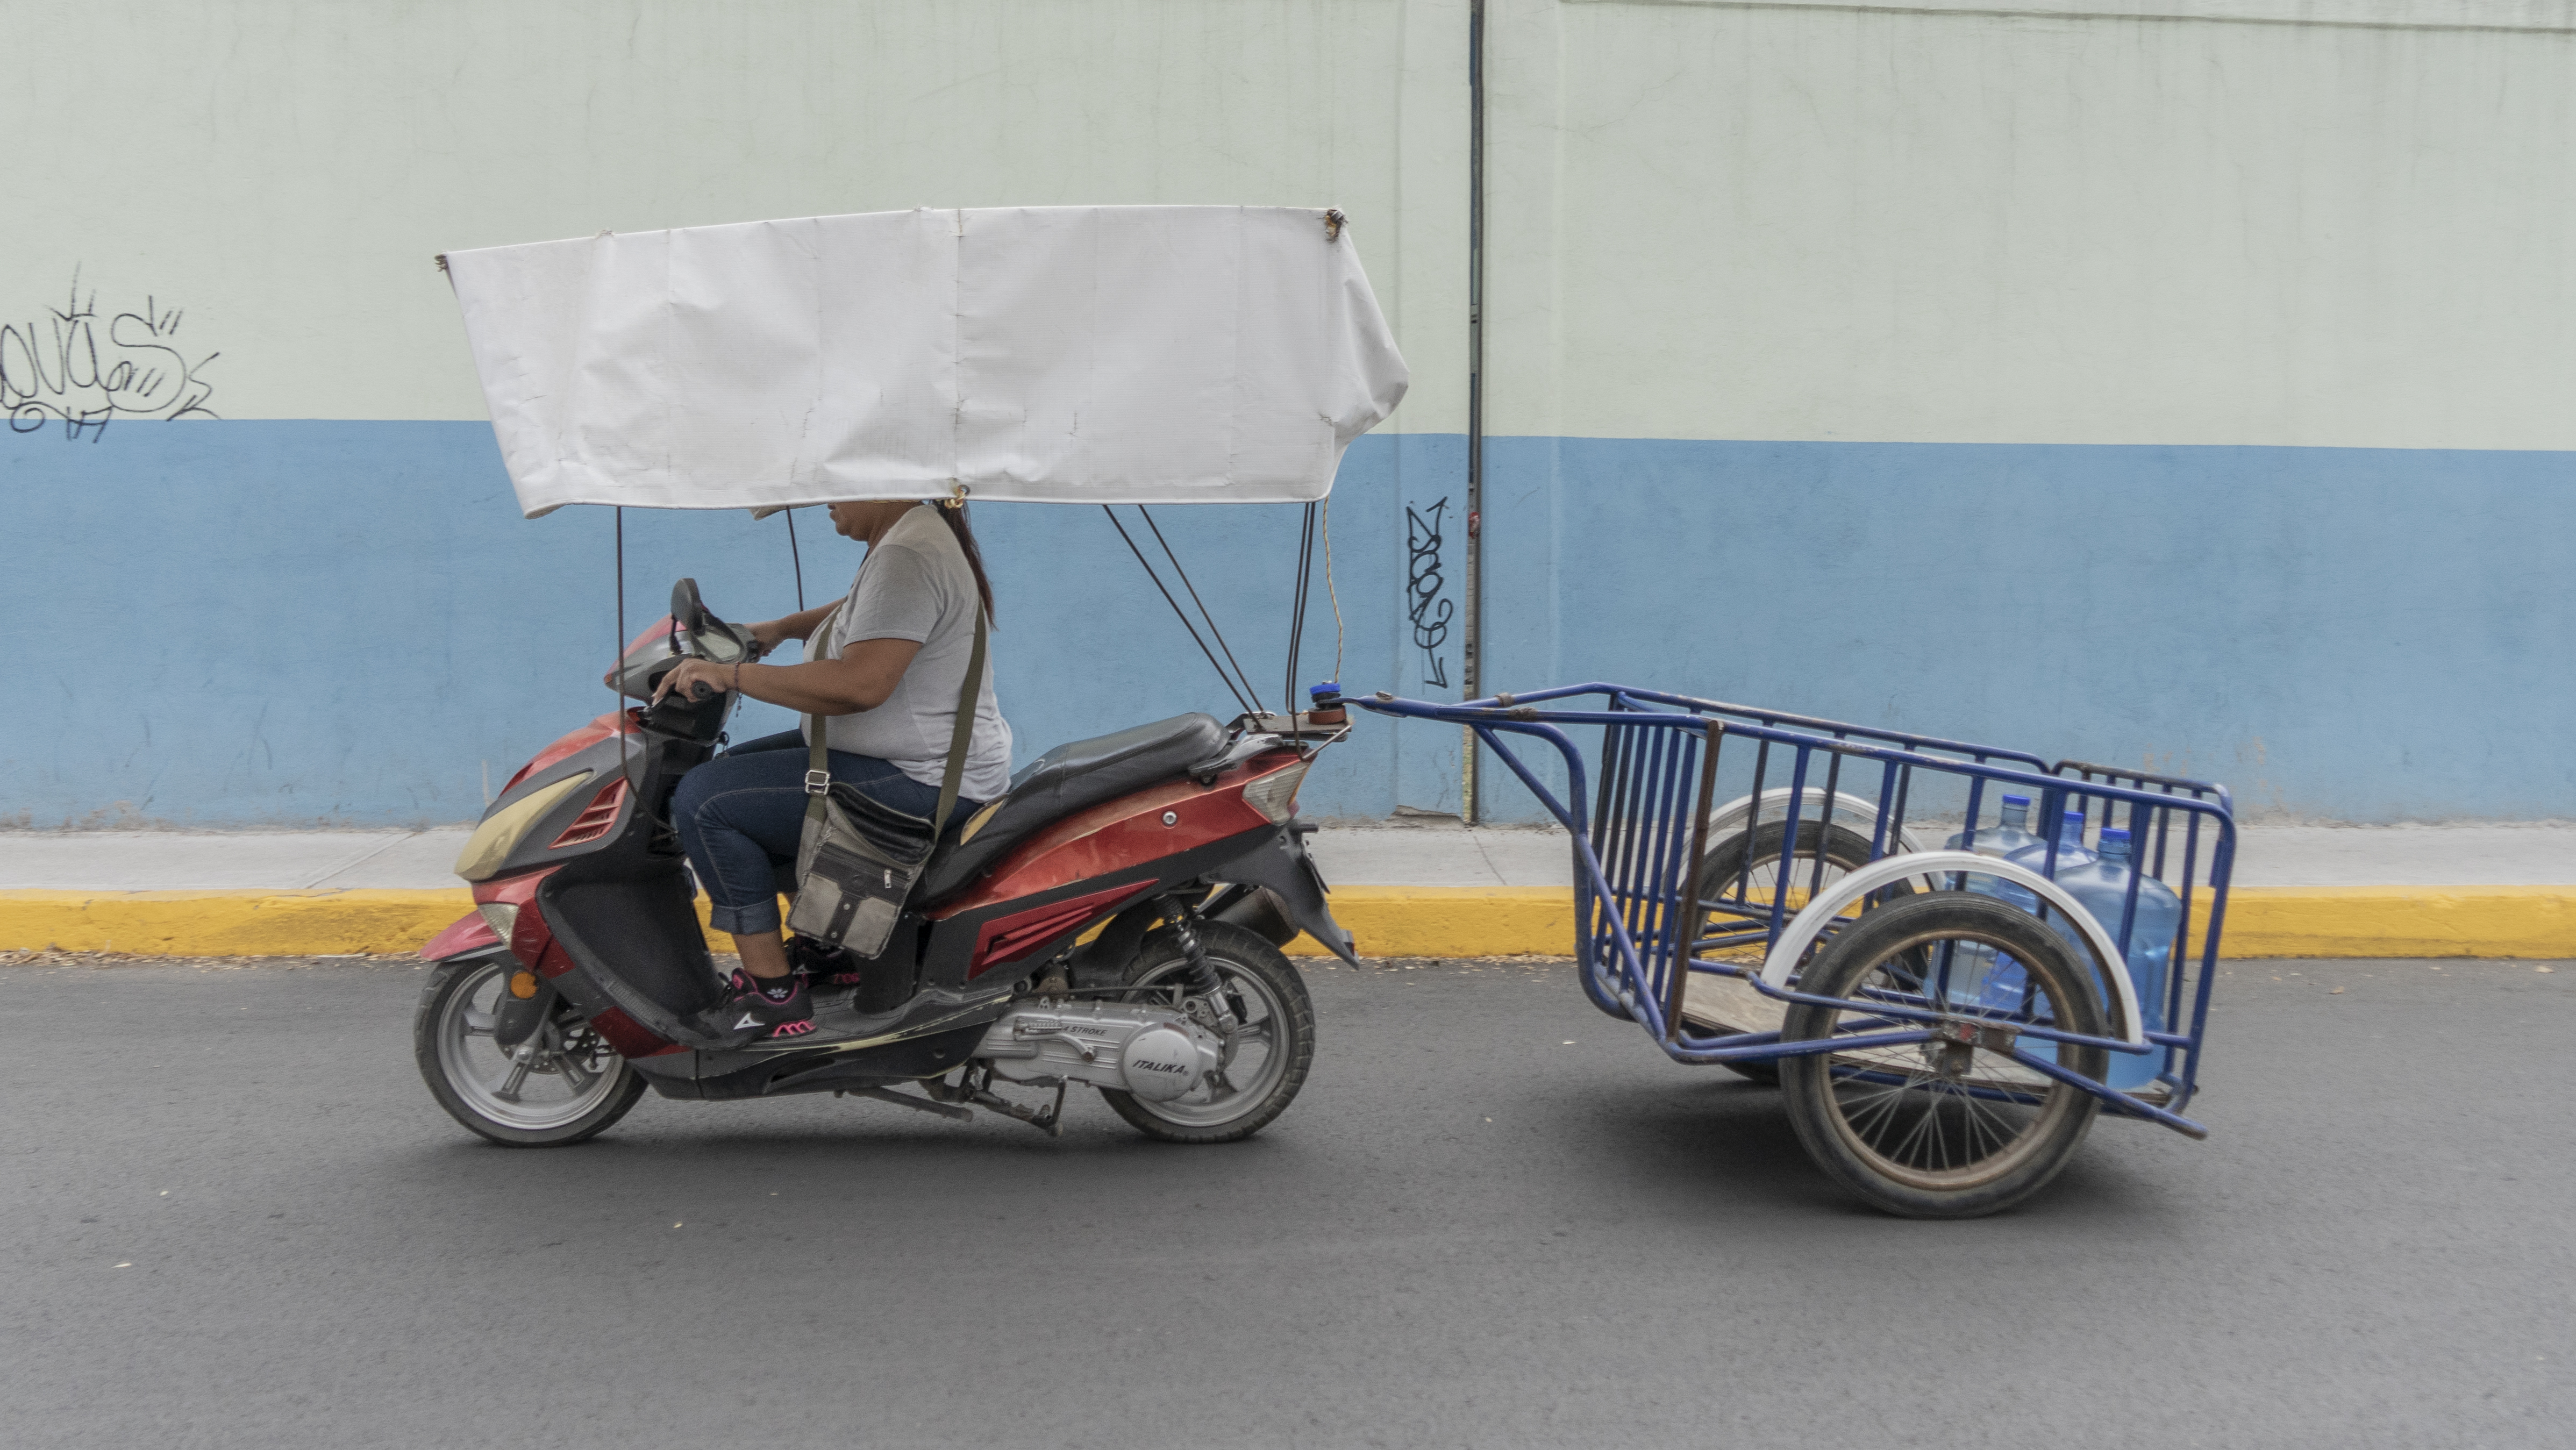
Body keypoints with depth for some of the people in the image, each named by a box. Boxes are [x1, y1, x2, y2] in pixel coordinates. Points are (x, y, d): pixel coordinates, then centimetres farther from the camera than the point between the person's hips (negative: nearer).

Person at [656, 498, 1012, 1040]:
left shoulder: (906, 558, -23)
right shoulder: (914, 531, 11)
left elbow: (860, 684, -32)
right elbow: (864, 613, 32)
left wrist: (734, 675, -26)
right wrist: (780, 628, 20)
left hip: (922, 782, -11)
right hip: (920, 757, 11)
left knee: (703, 799, -14)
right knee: (731, 768, 23)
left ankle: (773, 993, -7)